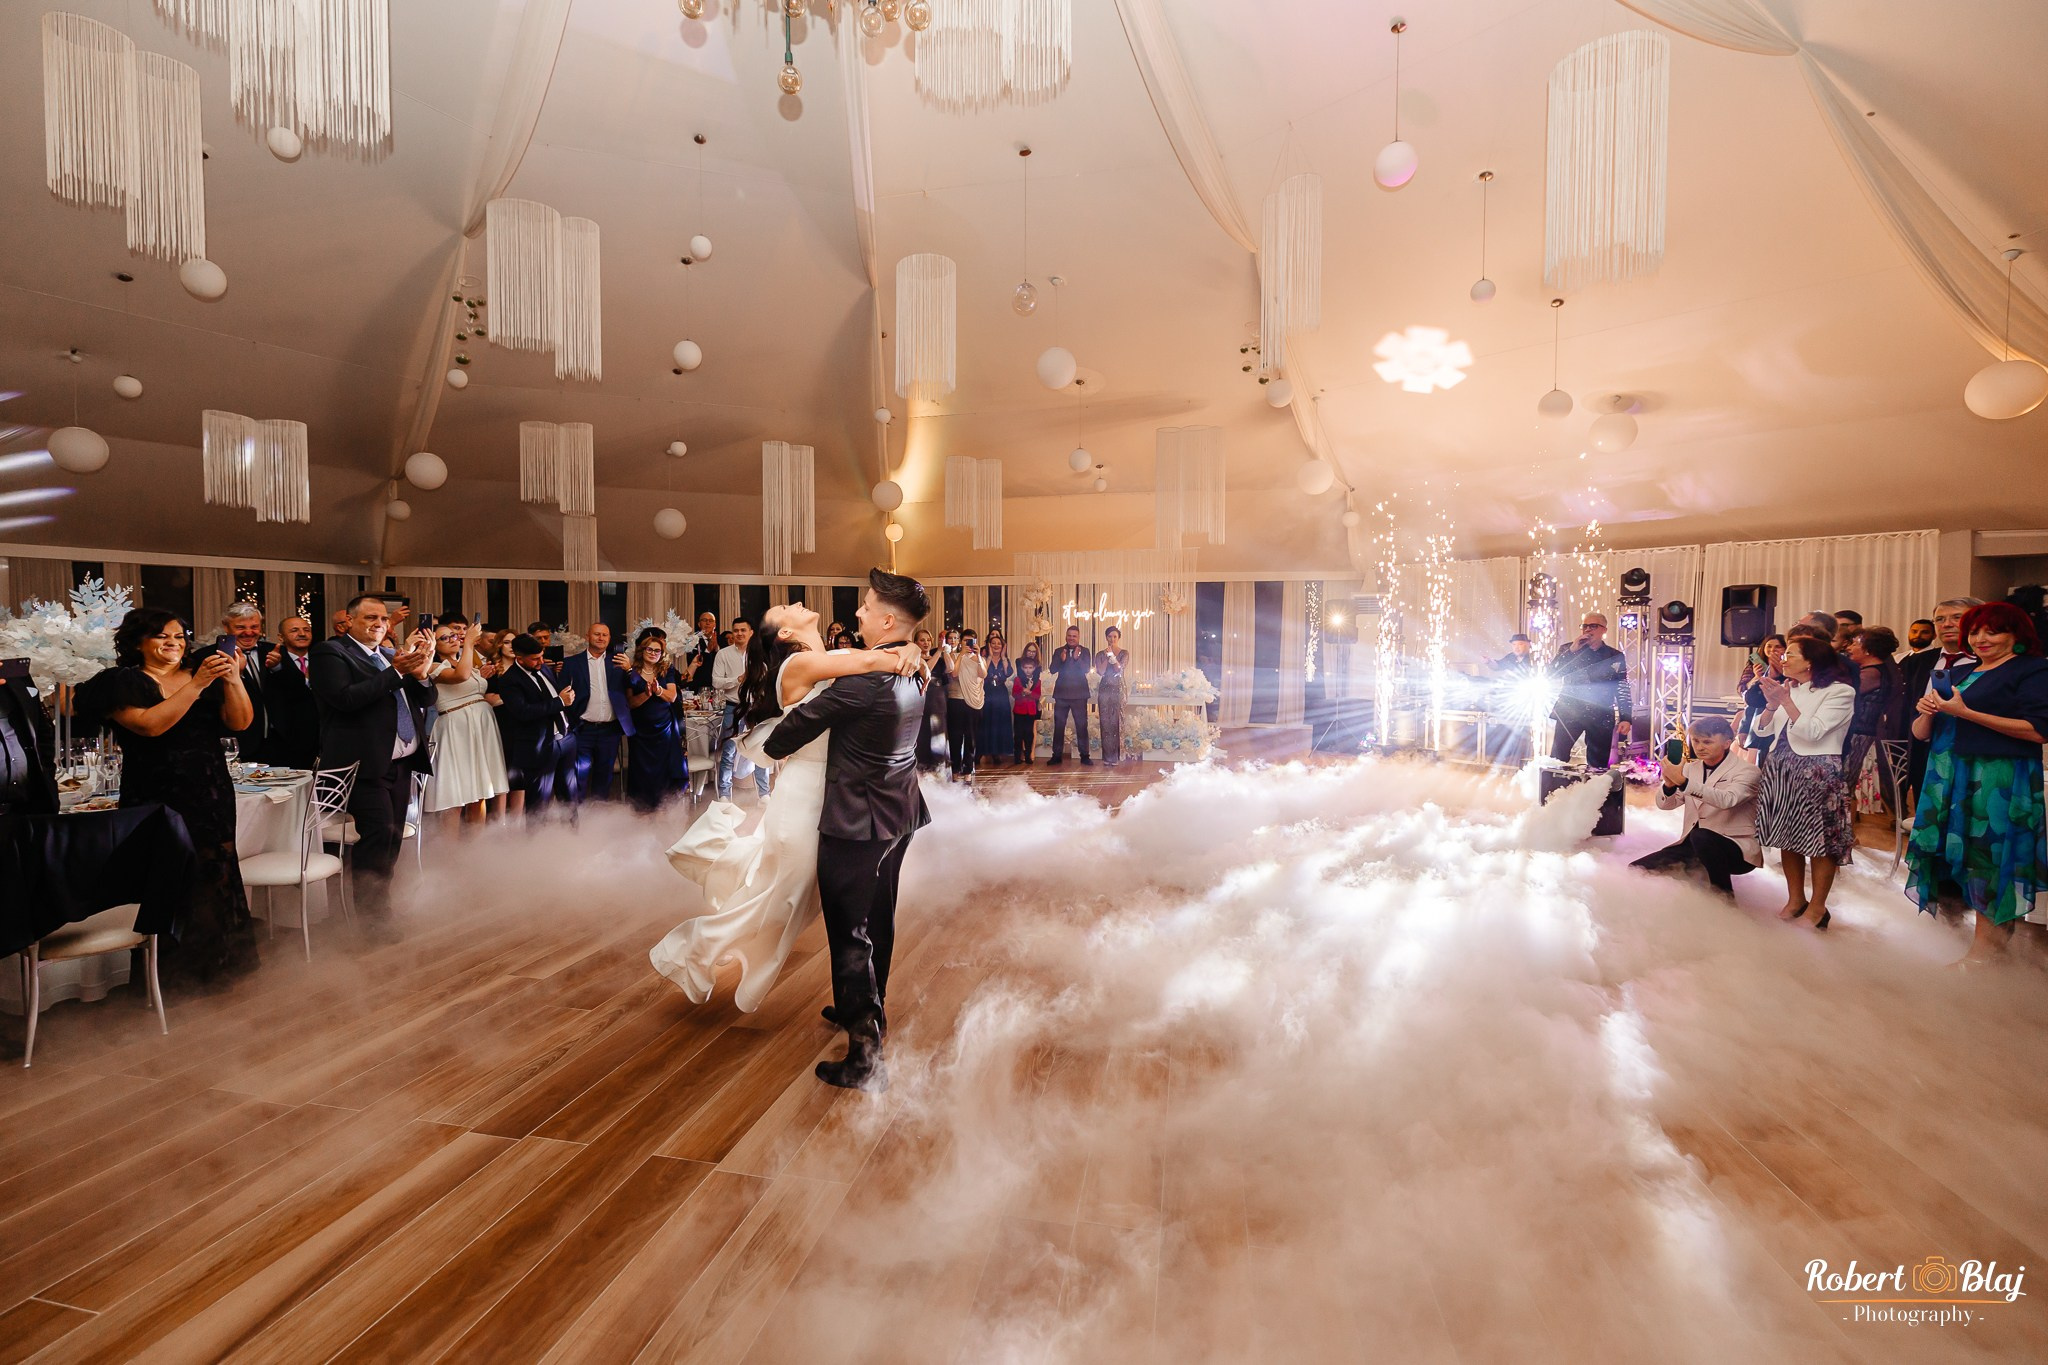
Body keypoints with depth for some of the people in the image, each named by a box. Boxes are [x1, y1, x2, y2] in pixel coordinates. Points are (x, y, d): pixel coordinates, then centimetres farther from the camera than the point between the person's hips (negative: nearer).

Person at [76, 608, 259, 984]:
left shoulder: (203, 673, 11)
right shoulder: (123, 682, 0)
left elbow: (240, 722, 1)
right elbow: (150, 724, -17)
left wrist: (233, 678, -13)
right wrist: (197, 684, -20)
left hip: (211, 795, 3)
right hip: (157, 800, -3)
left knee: (215, 875, 5)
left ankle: (215, 961, 18)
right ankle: (175, 969, 11)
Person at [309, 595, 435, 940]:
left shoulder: (390, 655, 17)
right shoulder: (331, 652, -3)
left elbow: (425, 699, 14)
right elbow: (346, 697, -19)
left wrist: (420, 674, -6)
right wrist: (396, 671, -20)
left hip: (400, 762, 7)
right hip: (366, 764, -7)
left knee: (392, 839, 10)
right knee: (379, 834, -12)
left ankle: (379, 908, 21)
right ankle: (373, 918, -2)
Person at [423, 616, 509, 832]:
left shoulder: (471, 664, 21)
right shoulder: (434, 667, -2)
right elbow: (461, 675, -23)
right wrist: (468, 643, -13)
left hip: (482, 729, 7)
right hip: (457, 731, -7)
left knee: (480, 795, 8)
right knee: (455, 799, -8)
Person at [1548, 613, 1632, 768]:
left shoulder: (1616, 656, 7)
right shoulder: (1568, 650, 6)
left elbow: (1623, 690, 6)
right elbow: (1551, 674, -7)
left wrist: (1625, 718, -3)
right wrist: (1572, 650, -13)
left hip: (1601, 718, 1)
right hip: (1569, 713, -1)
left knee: (1598, 765, 3)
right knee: (1557, 759, -6)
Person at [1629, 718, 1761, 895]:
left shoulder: (1747, 771, -8)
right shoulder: (1691, 768, 9)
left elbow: (1726, 800, -29)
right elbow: (1665, 804, 4)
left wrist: (1683, 782, -39)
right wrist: (1669, 784, -18)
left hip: (1736, 849, -5)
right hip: (1694, 846, 5)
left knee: (1701, 836, -37)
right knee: (1637, 869, -11)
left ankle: (1725, 898, -14)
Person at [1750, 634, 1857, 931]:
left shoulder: (1840, 692, -6)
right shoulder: (1786, 688, 12)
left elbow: (1812, 732, -18)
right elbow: (1761, 730, 8)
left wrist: (1786, 701, -18)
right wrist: (1771, 705, -9)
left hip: (1818, 772, -6)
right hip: (1781, 770, 6)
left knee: (1820, 841, 0)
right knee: (1787, 836, 10)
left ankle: (1818, 906, 11)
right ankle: (1795, 899, 21)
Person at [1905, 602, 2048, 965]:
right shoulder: (1958, 674, 17)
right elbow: (1920, 734, 16)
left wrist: (1966, 713, -16)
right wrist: (1927, 713, -6)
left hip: (2000, 782, -6)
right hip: (1949, 781, 6)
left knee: (1988, 864, -5)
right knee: (1953, 855, 6)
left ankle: (1982, 953, 1)